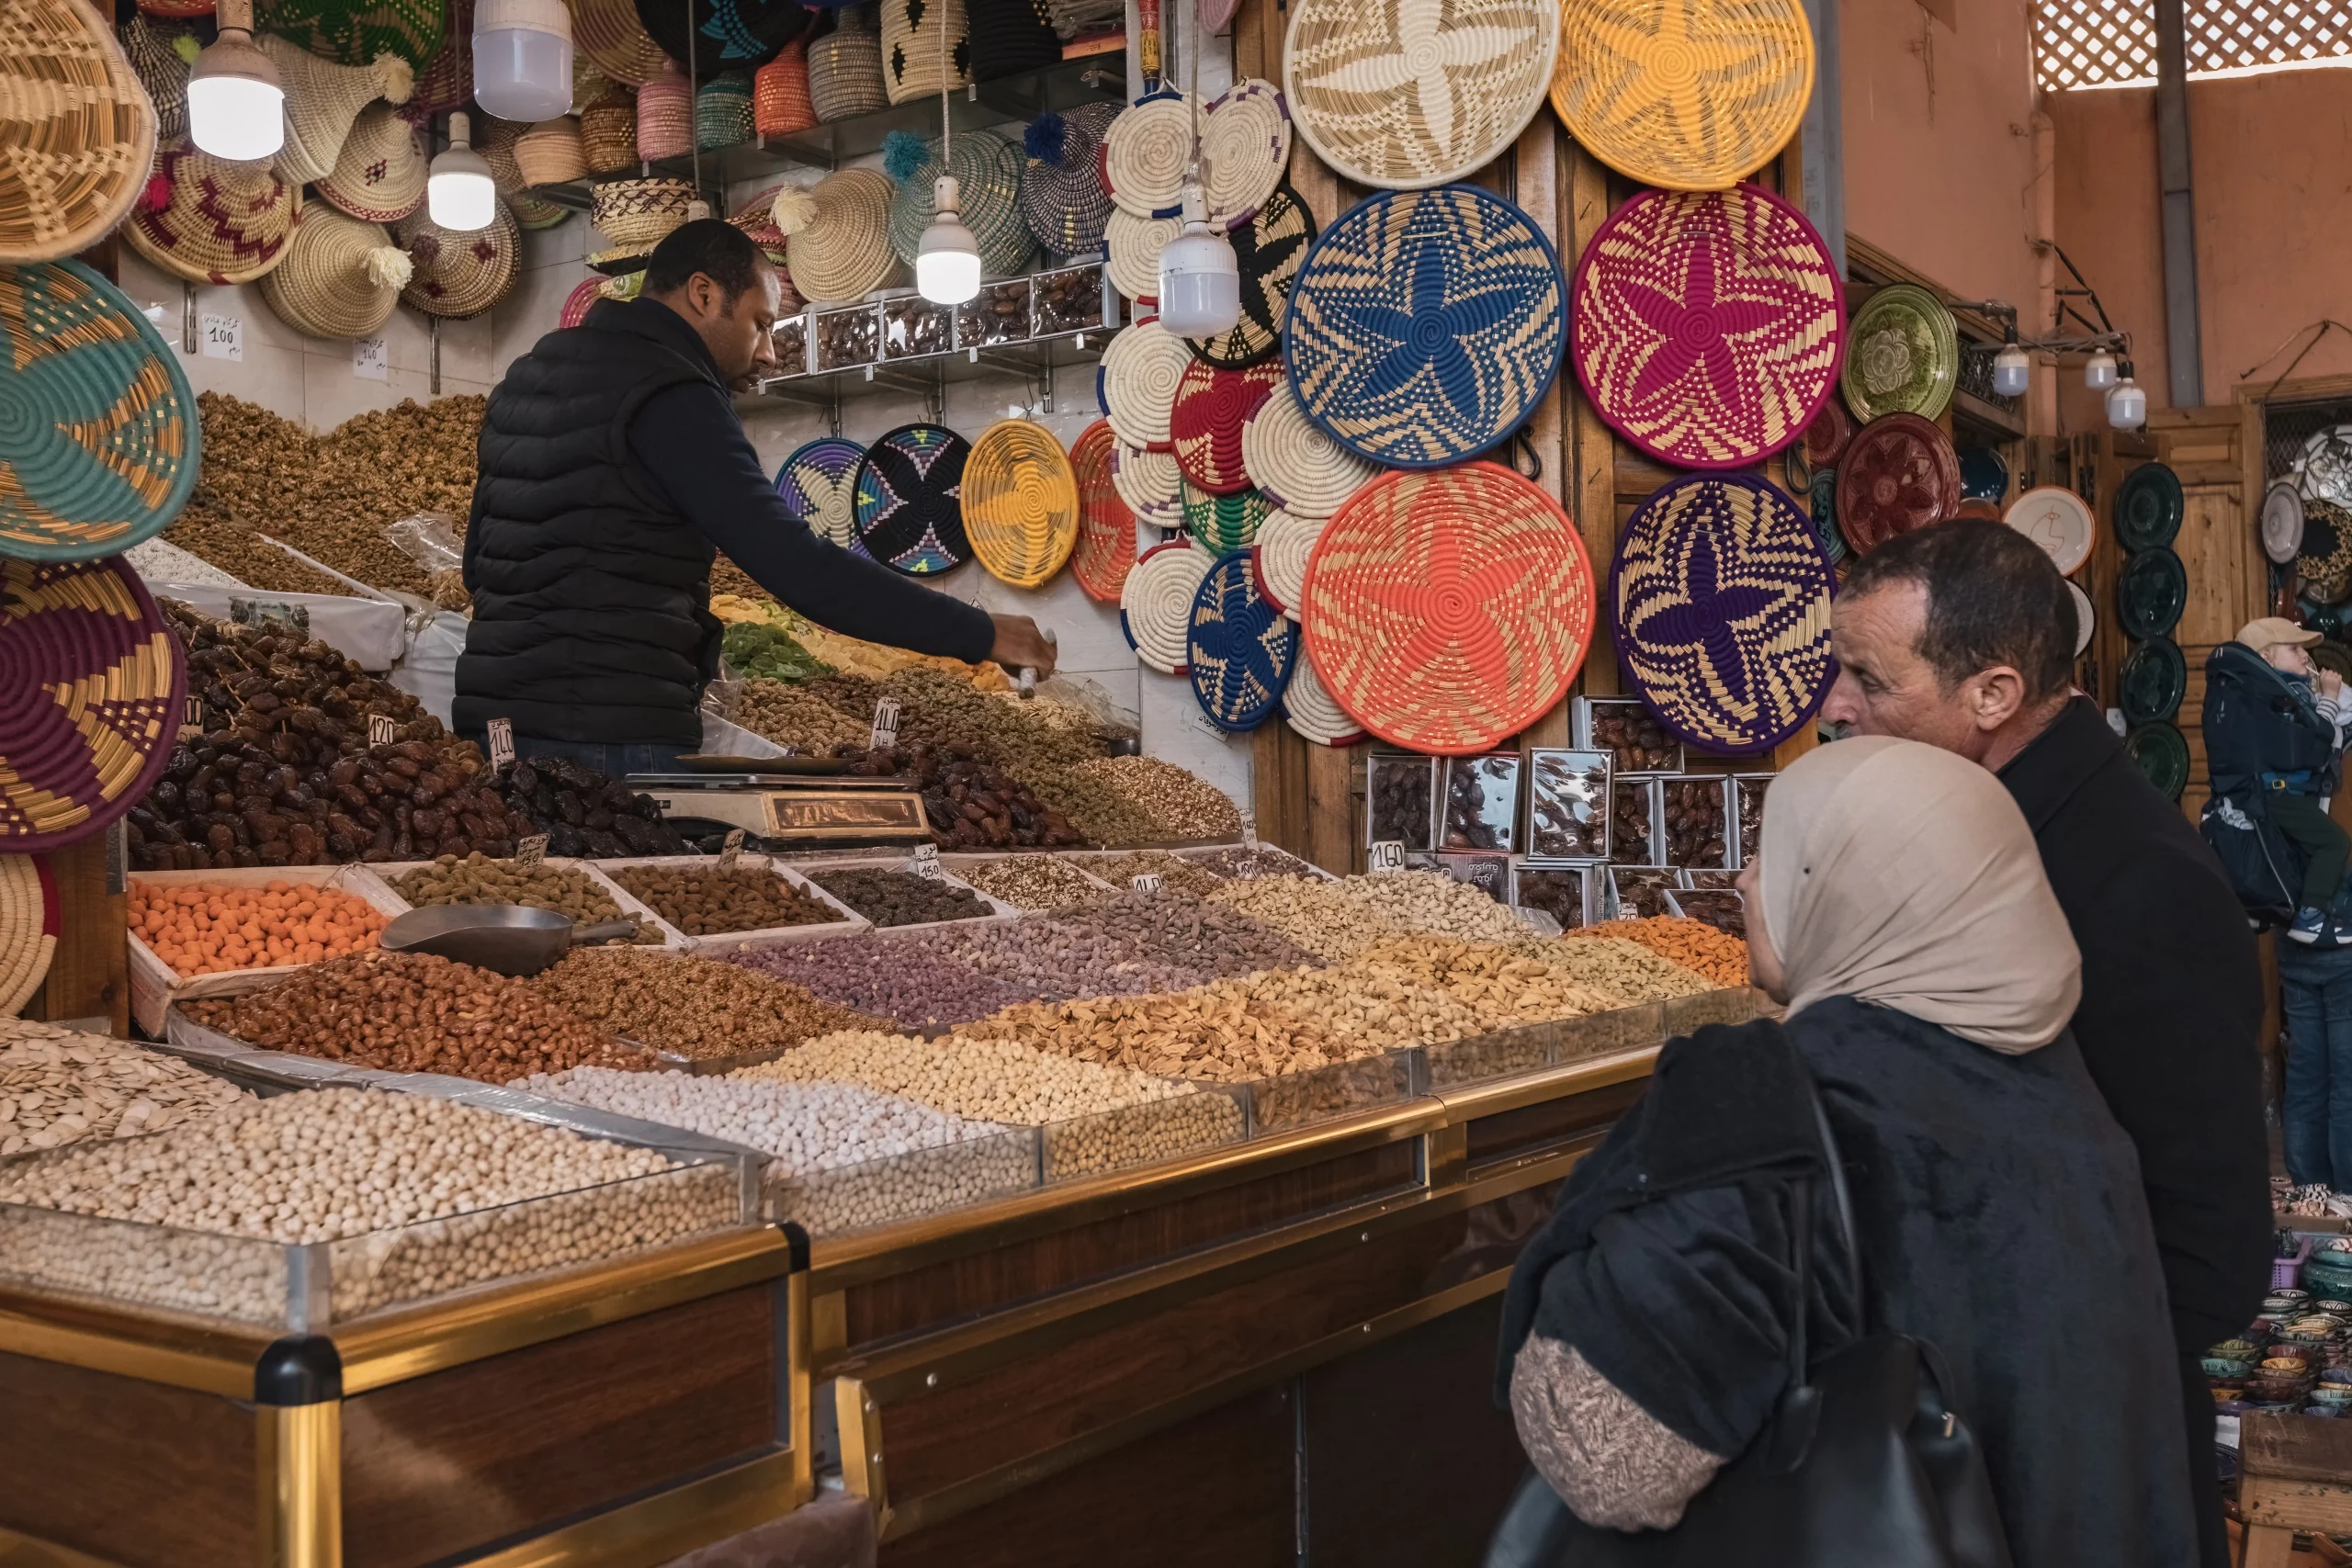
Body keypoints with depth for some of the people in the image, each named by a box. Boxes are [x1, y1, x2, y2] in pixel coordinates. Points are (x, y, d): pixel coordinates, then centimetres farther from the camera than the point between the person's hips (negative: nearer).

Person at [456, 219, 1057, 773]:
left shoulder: (528, 375, 17)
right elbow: (803, 571, -19)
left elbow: (479, 565, 23)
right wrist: (982, 635, -14)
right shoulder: (671, 399, -12)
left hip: (497, 711, 9)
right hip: (608, 736, -9)